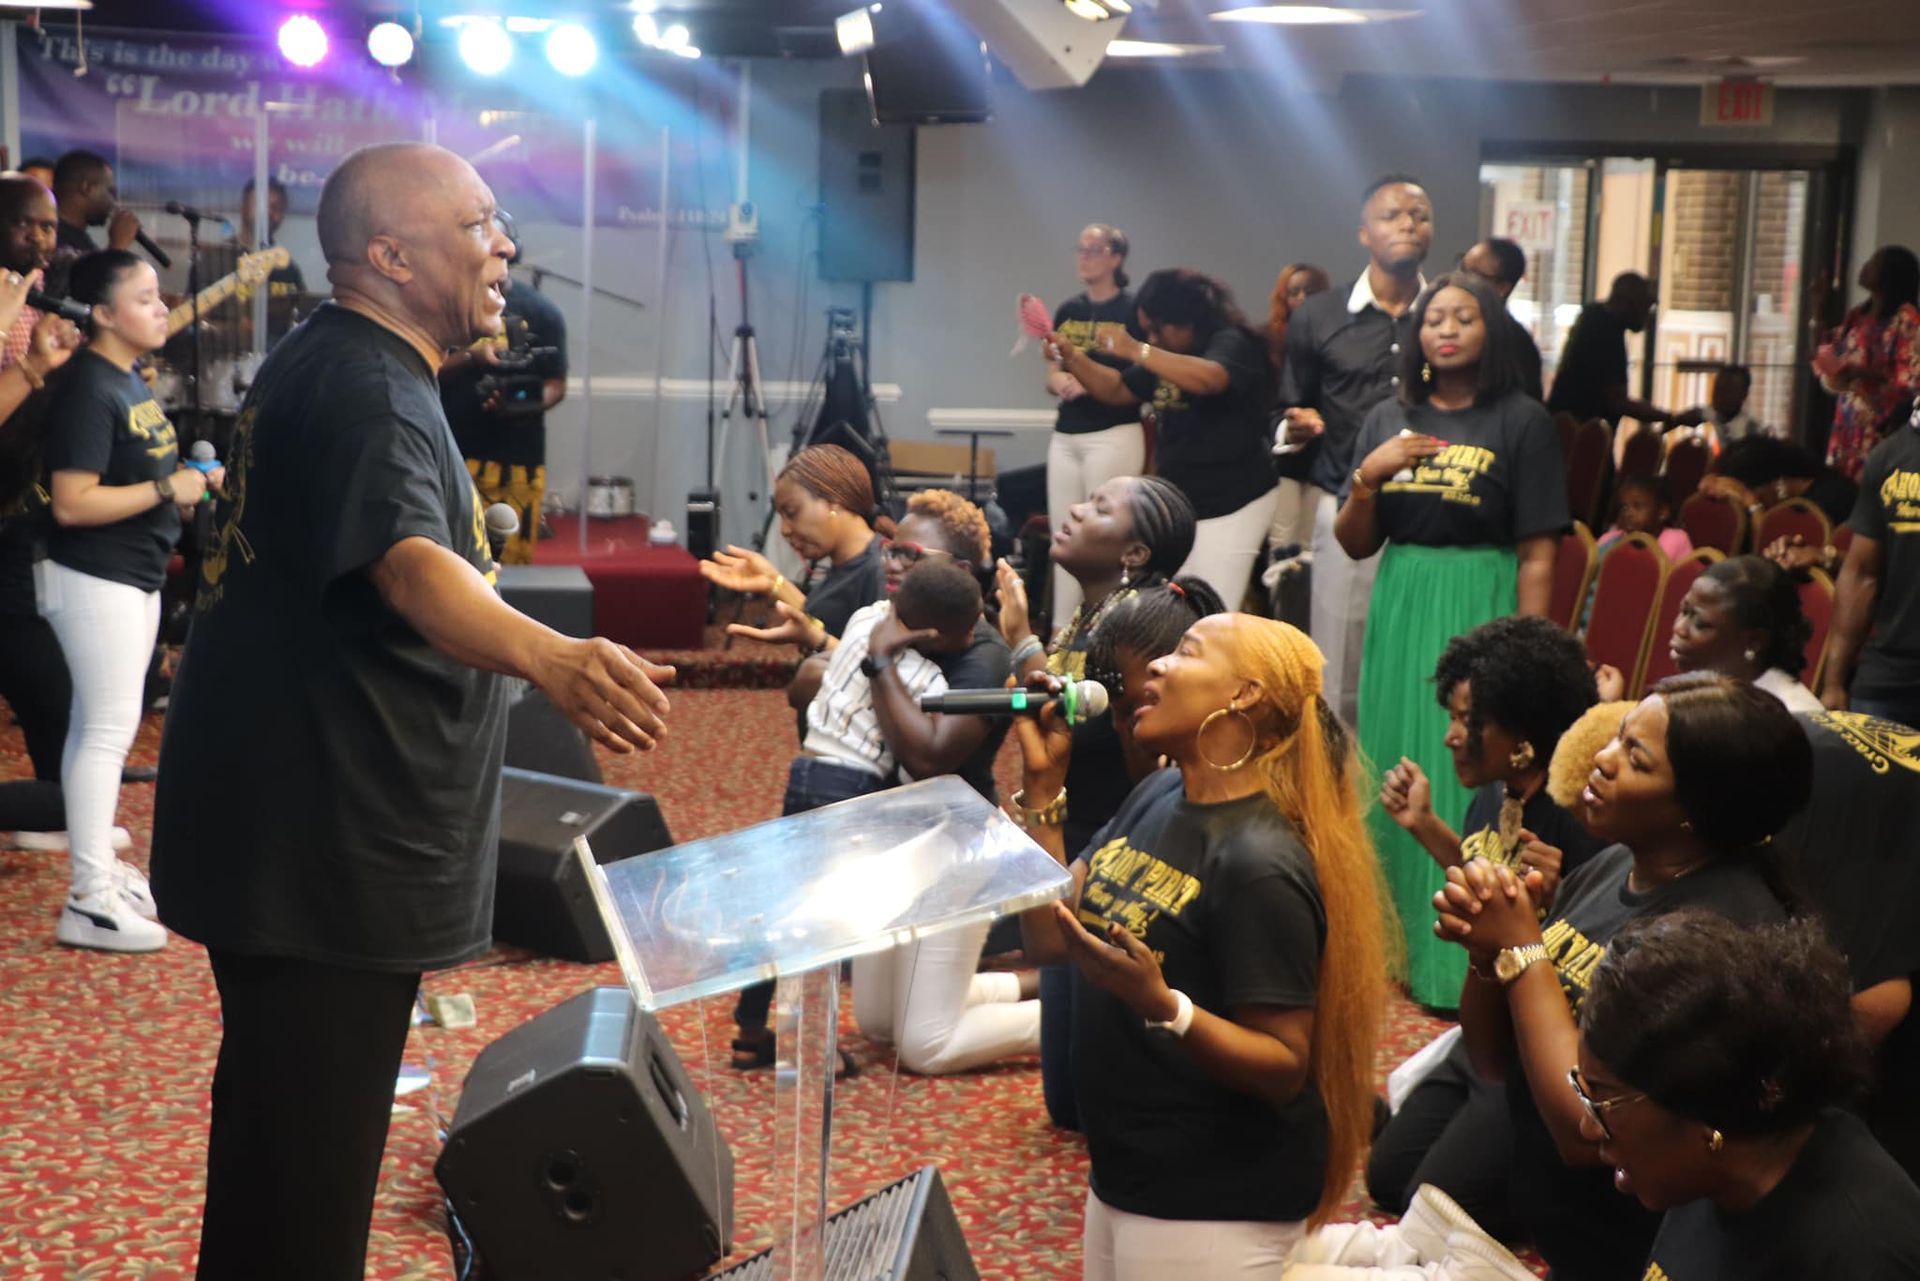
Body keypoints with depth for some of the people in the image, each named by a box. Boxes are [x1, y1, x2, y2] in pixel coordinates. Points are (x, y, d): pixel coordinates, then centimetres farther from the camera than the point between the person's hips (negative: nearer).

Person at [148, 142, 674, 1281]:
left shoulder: (343, 368, 15)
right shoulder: (363, 389, -19)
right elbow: (413, 567, -38)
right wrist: (552, 659, -56)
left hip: (315, 835, 11)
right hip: (321, 845, -11)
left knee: (293, 1132, 23)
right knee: (305, 1185, -6)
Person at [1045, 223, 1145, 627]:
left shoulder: (1134, 311, -5)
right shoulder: (1067, 311, 13)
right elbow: (1052, 377, 15)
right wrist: (1058, 380, -8)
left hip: (1115, 436, -6)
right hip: (1066, 435, 6)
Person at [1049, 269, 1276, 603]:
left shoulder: (1232, 343, -12)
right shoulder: (1167, 355, 14)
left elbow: (1208, 379, -34)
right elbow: (1118, 390, 21)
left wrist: (1136, 351, -34)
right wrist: (1072, 358, 5)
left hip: (1230, 503, -8)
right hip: (1178, 502, 8)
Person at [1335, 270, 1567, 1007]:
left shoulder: (1521, 422, -3)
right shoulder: (1390, 420, 9)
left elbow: (1537, 555, -7)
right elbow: (1355, 545, 10)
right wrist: (1368, 476, -7)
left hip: (1481, 607, -4)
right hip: (1400, 606, 5)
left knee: (1470, 778, -5)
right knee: (1395, 775, 8)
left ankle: (1464, 961, 2)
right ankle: (1397, 941, 20)